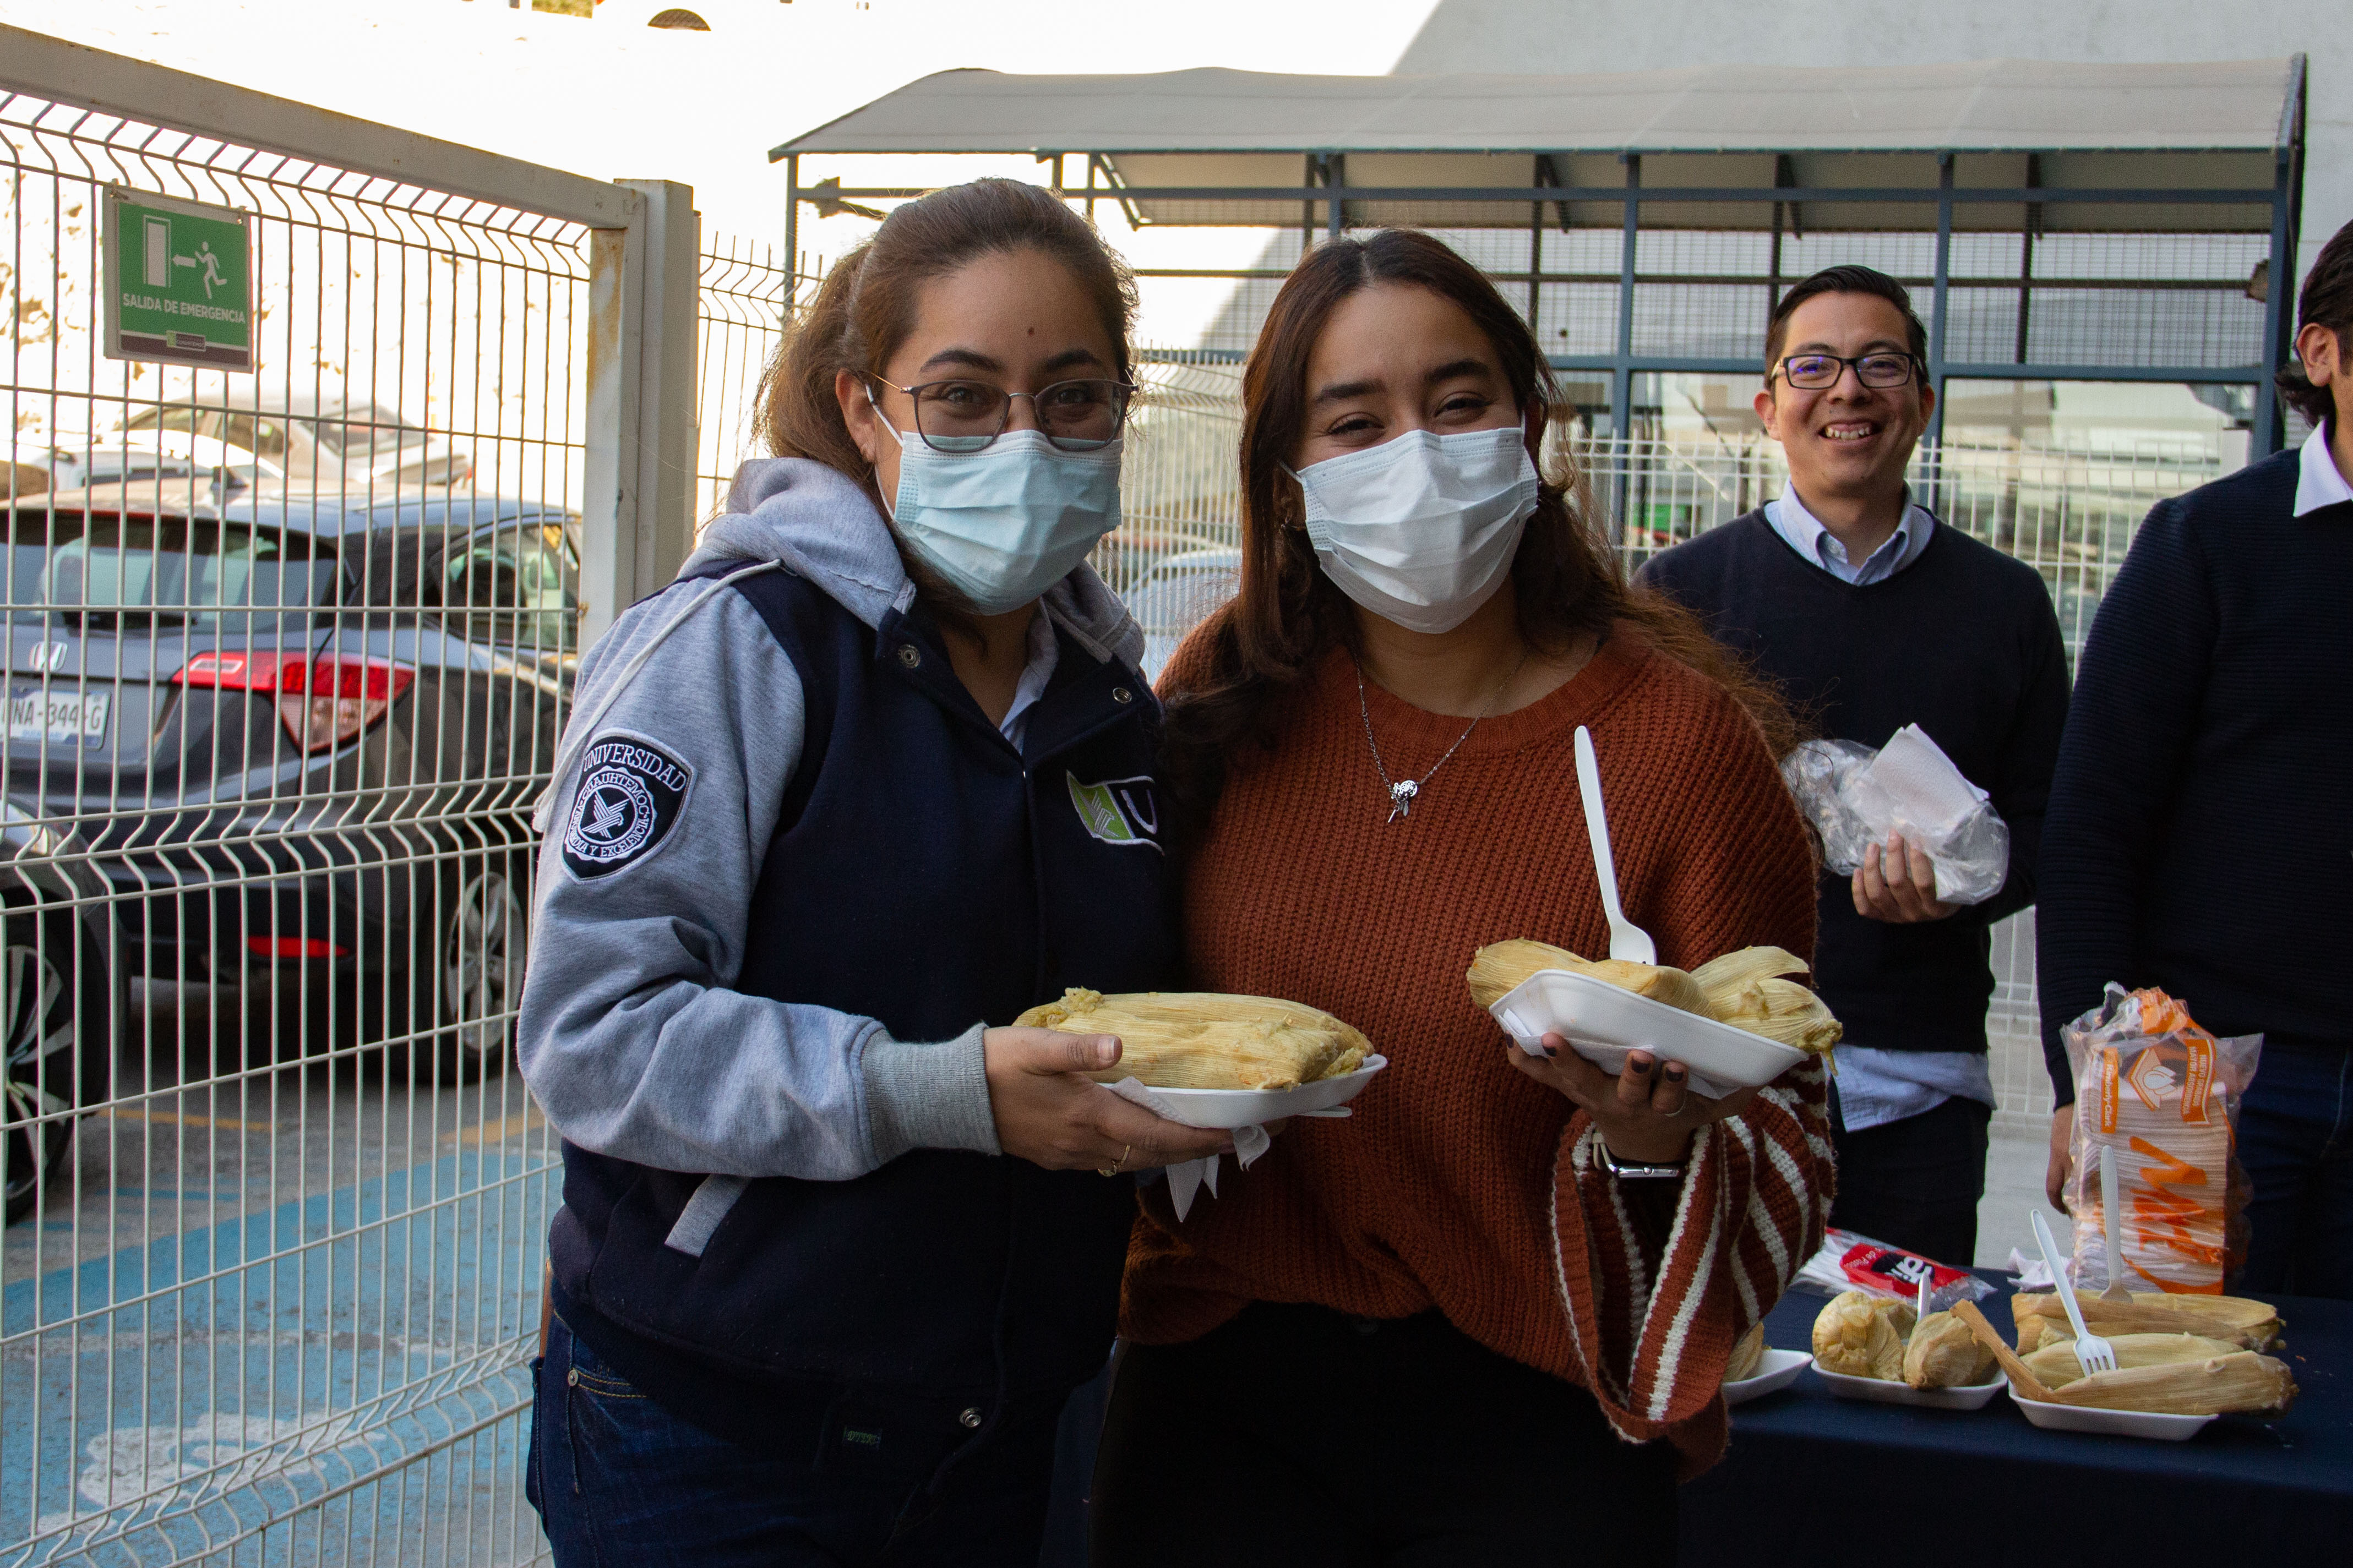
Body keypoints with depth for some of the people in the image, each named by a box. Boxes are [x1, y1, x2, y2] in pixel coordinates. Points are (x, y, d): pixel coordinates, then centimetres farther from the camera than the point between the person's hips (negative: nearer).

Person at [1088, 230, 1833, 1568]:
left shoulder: (1683, 736, -12)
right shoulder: (1224, 702, -3)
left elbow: (1780, 1129, -7)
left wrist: (1660, 1135, -27)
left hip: (1535, 1414, -2)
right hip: (1220, 1390, 3)